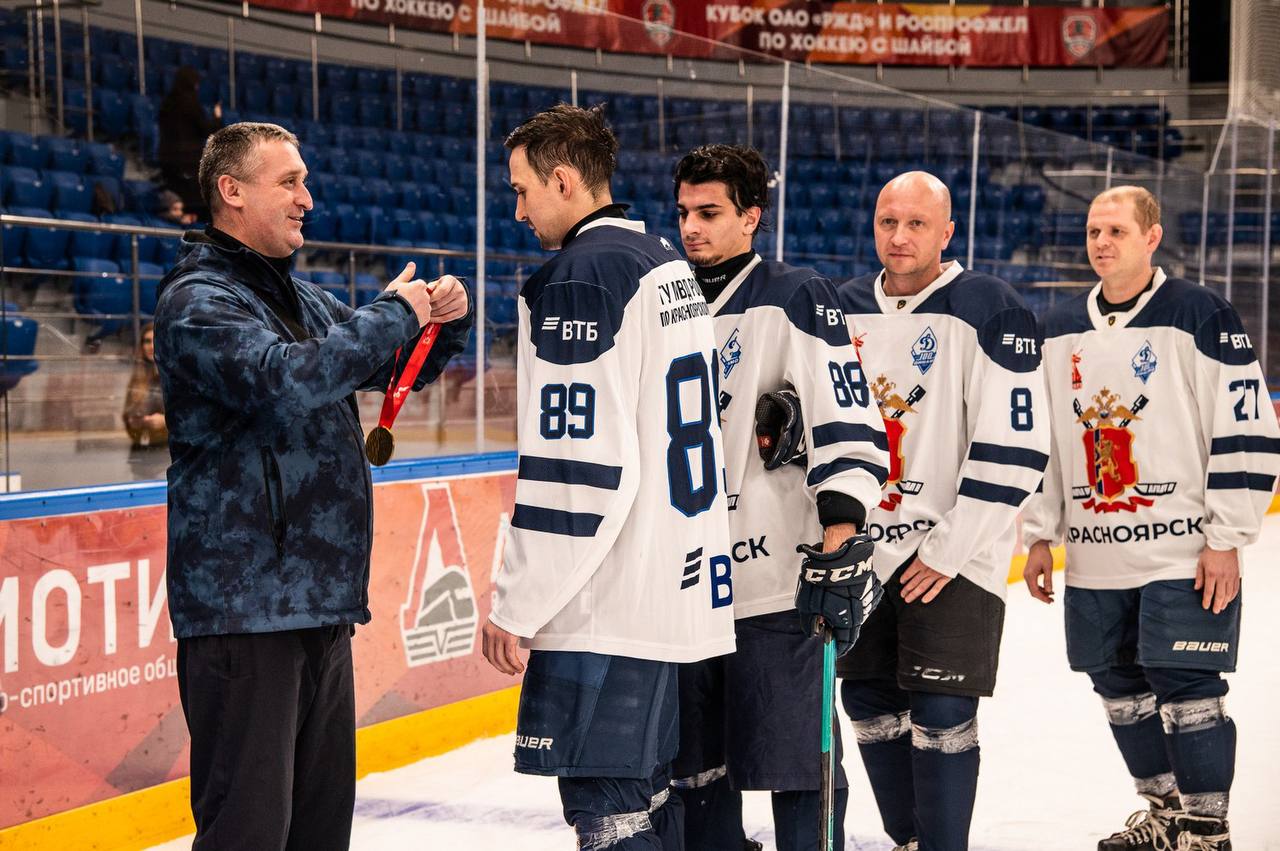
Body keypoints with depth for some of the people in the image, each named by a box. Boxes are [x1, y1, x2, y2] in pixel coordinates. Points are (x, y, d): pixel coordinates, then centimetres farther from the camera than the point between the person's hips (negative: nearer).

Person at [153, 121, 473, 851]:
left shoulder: (303, 298, 17)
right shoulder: (198, 300, -9)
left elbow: (399, 369, 28)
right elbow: (286, 381, -26)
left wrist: (448, 320, 6)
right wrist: (394, 313, -14)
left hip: (321, 600, 9)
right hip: (244, 605, -8)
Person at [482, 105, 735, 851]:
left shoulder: (580, 276, -14)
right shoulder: (668, 264, 14)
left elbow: (576, 468, -20)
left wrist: (517, 605, -15)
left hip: (611, 603, -10)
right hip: (683, 583, 10)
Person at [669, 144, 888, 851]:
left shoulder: (795, 299, -5)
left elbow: (848, 419, -13)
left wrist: (841, 522, -24)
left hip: (776, 585, -6)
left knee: (795, 767, -3)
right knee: (694, 769, 12)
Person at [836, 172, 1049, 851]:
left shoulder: (991, 312, -11)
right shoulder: (843, 310, 7)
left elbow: (1015, 446, -14)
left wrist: (950, 550, -15)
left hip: (955, 552, -6)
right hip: (860, 545, 6)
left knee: (940, 715, -6)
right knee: (869, 703, 12)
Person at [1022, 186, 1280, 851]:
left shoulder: (1201, 317, -7)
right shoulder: (1059, 330, 10)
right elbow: (1037, 439, 16)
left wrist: (1226, 538, -12)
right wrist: (1041, 535, 13)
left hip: (1184, 553, -6)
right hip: (1094, 559, 6)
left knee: (1185, 687, -5)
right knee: (1119, 687, 13)